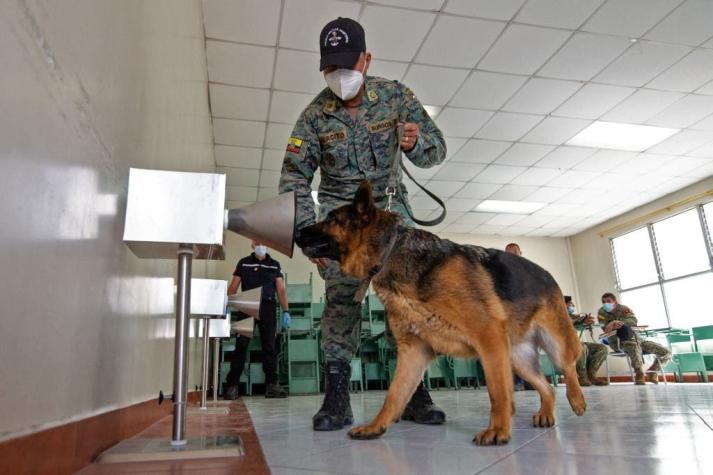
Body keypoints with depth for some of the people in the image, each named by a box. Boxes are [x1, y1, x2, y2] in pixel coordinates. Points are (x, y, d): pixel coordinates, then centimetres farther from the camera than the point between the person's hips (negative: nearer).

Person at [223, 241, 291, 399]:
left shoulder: (274, 265, 12)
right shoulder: (243, 263, 10)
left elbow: (281, 289, 7)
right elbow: (233, 287, 7)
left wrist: (286, 311, -3)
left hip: (268, 308, 1)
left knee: (270, 346, 2)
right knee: (241, 345, -2)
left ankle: (272, 384, 6)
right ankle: (232, 385, 3)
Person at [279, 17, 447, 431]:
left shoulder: (396, 95, -6)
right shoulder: (315, 115, -9)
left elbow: (437, 150, -3)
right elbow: (294, 179, -7)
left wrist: (415, 142, -27)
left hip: (391, 204, 2)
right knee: (342, 294, -14)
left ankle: (413, 389, -1)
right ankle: (337, 395, -10)